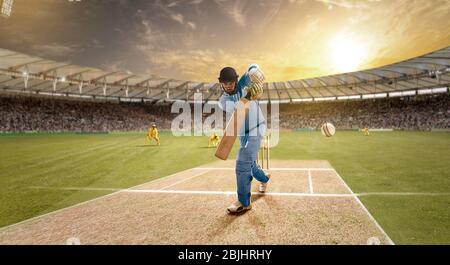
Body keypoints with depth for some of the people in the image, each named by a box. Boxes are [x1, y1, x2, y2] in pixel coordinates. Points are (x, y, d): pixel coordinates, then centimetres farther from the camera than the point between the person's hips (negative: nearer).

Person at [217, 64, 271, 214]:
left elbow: (253, 68, -19)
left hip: (256, 130, -6)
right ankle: (264, 178, 54)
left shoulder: (243, 85, -9)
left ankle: (244, 202, -5)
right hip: (242, 135, 6)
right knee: (249, 164, 21)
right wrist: (247, 97, -41)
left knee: (242, 164, -16)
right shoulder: (223, 100, -3)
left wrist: (254, 72, -42)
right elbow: (234, 107, -25)